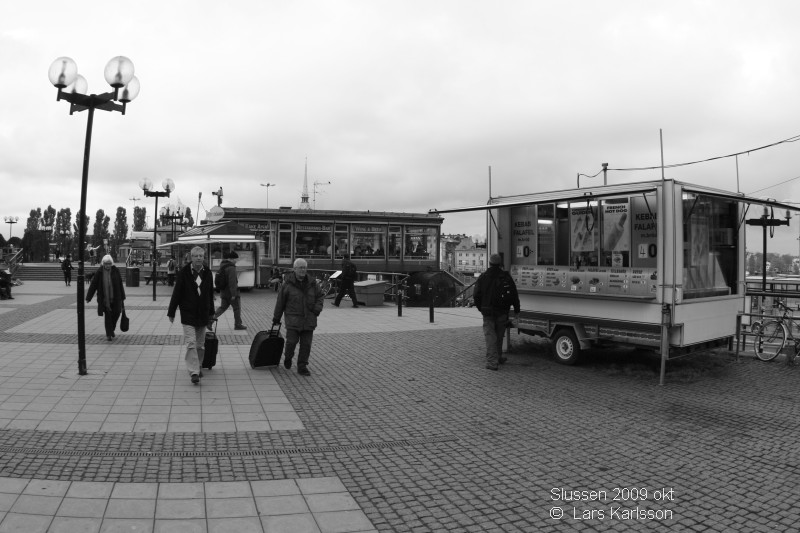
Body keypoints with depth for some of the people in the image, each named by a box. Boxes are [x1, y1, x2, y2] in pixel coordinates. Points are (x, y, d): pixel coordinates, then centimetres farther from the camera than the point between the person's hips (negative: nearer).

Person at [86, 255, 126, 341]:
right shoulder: (99, 272, -5)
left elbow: (120, 284, 5)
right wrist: (88, 297, -3)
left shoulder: (116, 271, 0)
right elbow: (93, 285, -2)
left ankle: (111, 330, 30)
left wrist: (122, 297, 7)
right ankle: (108, 334, 10)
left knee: (116, 313, 3)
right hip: (104, 299, -2)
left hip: (115, 298, 2)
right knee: (108, 316, -2)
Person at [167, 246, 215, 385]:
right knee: (191, 343, -10)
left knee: (200, 344, 12)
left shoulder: (207, 273, 4)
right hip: (188, 313, -4)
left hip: (203, 314, 4)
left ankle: (198, 367, 29)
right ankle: (194, 372, -12)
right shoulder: (184, 272, -7)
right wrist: (171, 312, -2)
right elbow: (176, 293, -4)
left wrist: (211, 313, 15)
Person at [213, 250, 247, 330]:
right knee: (237, 308, 6)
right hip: (231, 293, -8)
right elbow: (232, 282, -24)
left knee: (223, 307, 18)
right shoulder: (231, 268, -20)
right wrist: (233, 294, -22)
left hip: (223, 292, 8)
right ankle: (238, 324, 14)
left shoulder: (222, 266, 10)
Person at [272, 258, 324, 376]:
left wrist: (318, 307, -1)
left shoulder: (312, 283, 4)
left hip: (308, 320, 3)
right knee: (292, 341, -8)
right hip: (293, 318, -3)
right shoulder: (288, 284, -5)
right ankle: (288, 357, 24)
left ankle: (302, 367, 15)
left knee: (306, 344, 3)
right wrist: (276, 318, 8)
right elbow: (280, 301, 2)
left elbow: (321, 295, 17)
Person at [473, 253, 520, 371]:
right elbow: (514, 294, -2)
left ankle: (492, 362, -11)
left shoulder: (483, 277, -2)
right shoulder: (506, 276, 0)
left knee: (490, 336, -1)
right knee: (499, 335, 17)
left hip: (488, 312, -2)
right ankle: (498, 357, 30)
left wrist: (480, 308, 12)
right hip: (502, 312, 2)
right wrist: (516, 310, 5)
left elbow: (476, 295, -2)